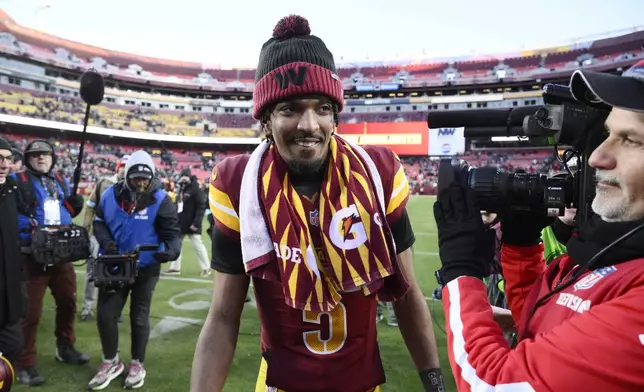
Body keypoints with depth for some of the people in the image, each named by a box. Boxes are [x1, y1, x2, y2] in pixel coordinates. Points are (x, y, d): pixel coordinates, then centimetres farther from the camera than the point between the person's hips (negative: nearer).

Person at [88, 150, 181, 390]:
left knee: (139, 317, 12)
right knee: (105, 314, 7)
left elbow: (172, 232, -15)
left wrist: (171, 250, -36)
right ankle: (111, 362, 31)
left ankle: (137, 364, 32)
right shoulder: (110, 195, -5)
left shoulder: (160, 200, -15)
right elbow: (99, 222, 6)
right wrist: (105, 241, -14)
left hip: (146, 269, -3)